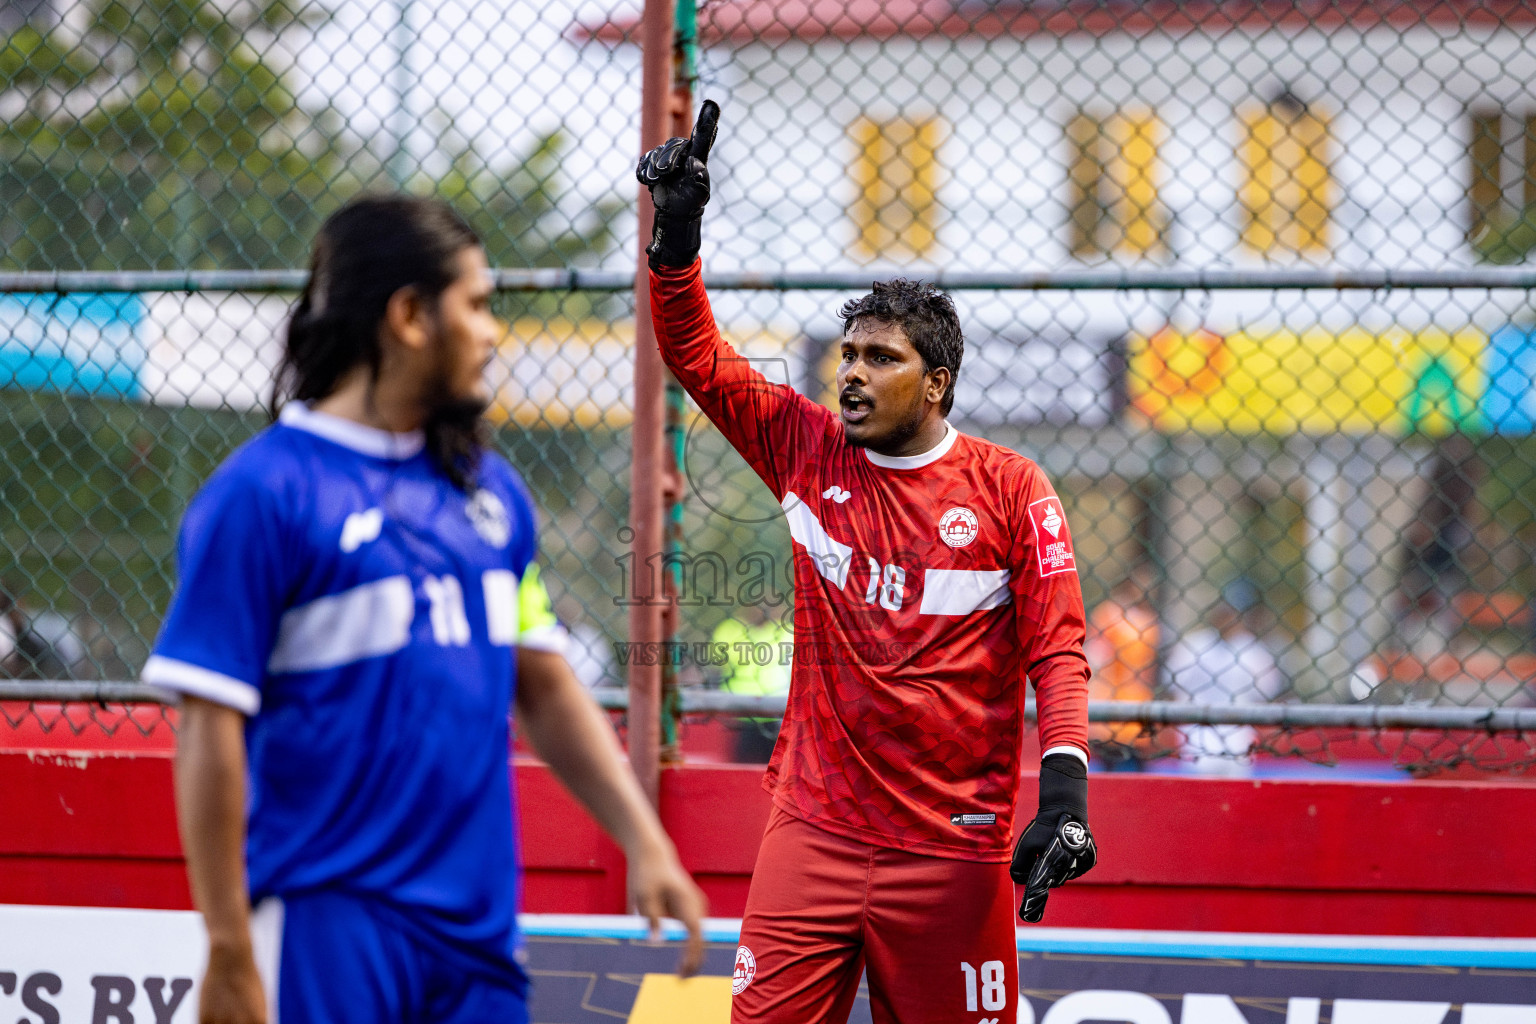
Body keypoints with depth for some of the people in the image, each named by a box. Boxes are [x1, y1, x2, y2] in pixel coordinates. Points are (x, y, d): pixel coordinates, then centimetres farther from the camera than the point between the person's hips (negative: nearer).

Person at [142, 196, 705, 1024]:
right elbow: (211, 733, -10)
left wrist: (644, 842, 10)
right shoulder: (263, 493, -8)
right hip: (327, 940, -7)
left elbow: (543, 686, 20)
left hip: (479, 929, 7)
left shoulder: (489, 489, 14)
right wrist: (230, 954, -13)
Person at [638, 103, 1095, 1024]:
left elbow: (1058, 650, -5)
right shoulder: (808, 451, 8)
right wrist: (679, 229, -4)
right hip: (814, 833, 2)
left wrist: (1064, 789, -18)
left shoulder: (1009, 488, -1)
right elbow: (697, 355, 9)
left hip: (954, 845, -2)